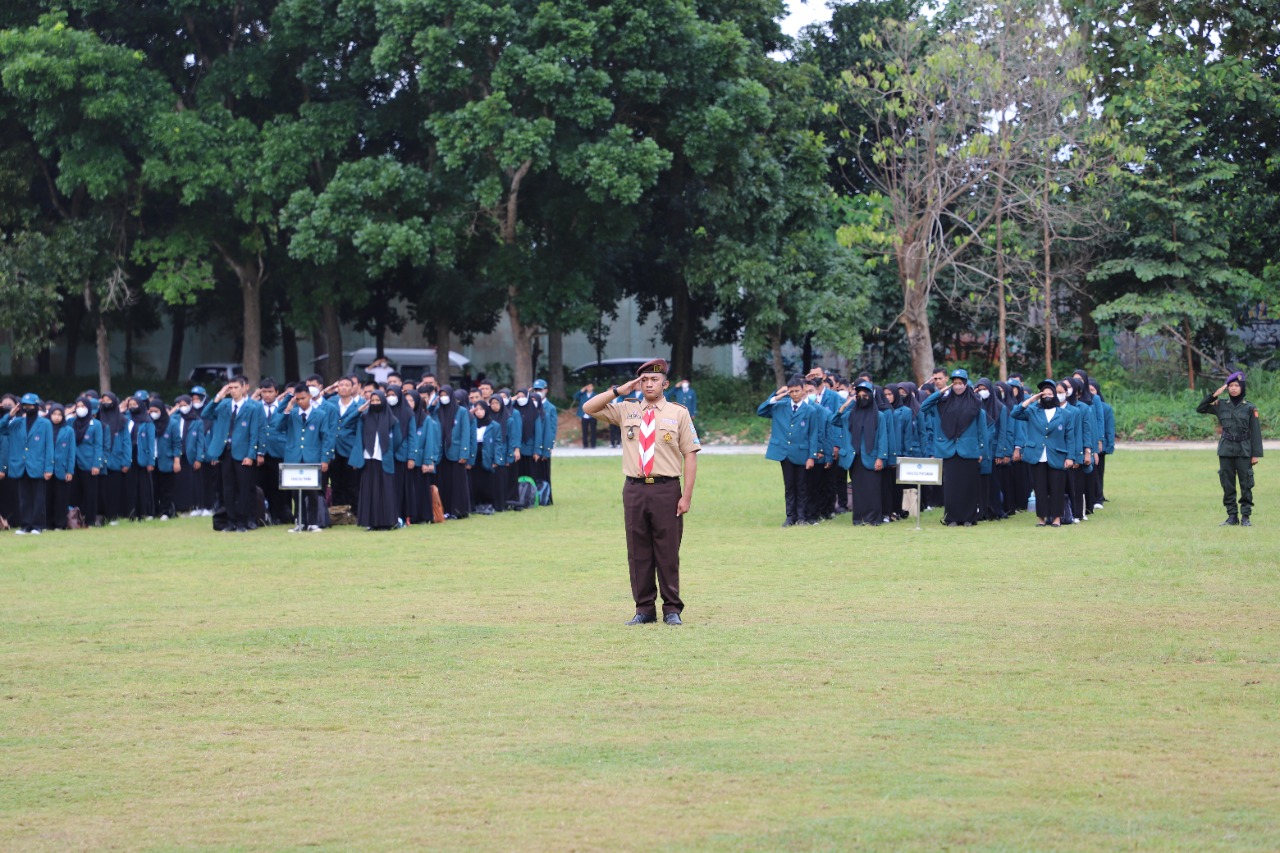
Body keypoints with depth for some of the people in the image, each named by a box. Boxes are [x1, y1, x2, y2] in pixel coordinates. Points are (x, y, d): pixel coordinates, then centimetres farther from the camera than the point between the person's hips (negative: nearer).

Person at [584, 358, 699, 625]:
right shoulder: (626, 410, 12)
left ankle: (672, 609, 7)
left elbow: (690, 455, 0)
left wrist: (687, 496, -7)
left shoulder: (678, 413, 4)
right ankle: (645, 609, 11)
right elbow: (589, 408, 6)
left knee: (668, 551, 0)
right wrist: (620, 390, 1)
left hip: (666, 490, -3)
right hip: (634, 490, 3)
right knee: (638, 551, 5)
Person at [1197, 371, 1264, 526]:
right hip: (1226, 451, 3)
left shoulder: (1250, 408, -1)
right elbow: (1200, 409, 9)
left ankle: (1245, 516, 3)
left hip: (1243, 451, -3)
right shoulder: (1221, 406, 7)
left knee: (1245, 485, -3)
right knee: (1228, 486, 5)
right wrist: (1214, 395, -3)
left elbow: (1256, 432, 0)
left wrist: (1256, 454, -5)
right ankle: (1232, 516, 12)